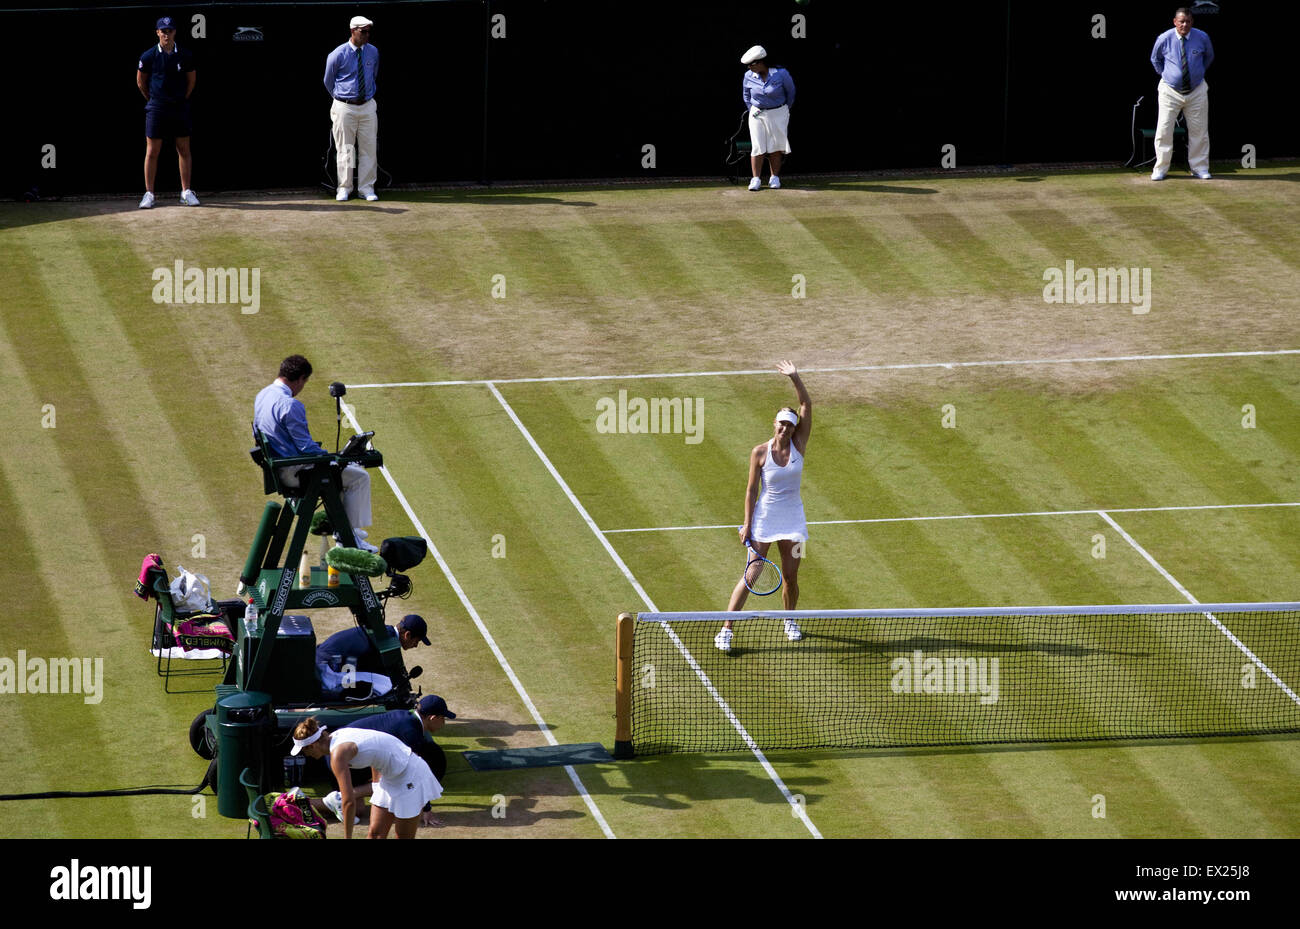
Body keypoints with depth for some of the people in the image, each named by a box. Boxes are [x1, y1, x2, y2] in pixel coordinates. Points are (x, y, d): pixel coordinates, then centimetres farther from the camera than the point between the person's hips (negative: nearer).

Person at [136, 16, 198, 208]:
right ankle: (149, 194, 4)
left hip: (180, 107, 2)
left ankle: (186, 192, 11)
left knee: (184, 151, 4)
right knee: (152, 151, -1)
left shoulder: (185, 55, 2)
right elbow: (140, 81, 9)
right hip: (156, 109, -2)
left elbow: (191, 80, 14)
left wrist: (182, 99, 11)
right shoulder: (148, 57, -3)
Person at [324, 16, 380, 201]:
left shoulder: (373, 52, 4)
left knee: (368, 149, 3)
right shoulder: (337, 55, -9)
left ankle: (366, 188, 9)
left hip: (367, 106, 3)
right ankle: (344, 188, 9)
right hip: (345, 108, -3)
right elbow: (328, 81, 5)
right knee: (344, 149, 1)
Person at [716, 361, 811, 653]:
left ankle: (790, 621, 34)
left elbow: (807, 406, -12)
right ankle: (726, 629, -3)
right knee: (751, 575, -7)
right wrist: (747, 524, -9)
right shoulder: (760, 452, -9)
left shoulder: (798, 444, -4)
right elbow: (752, 490, -5)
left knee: (790, 576, 8)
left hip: (792, 517, 3)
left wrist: (795, 378, -24)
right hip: (764, 517, -3)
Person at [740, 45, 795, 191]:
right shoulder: (748, 77, -7)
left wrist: (785, 111, 9)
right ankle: (756, 179, 0)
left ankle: (774, 177, 14)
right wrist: (752, 111, 8)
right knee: (757, 147, -5)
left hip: (778, 113, -1)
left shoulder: (780, 74, -15)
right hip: (757, 114, 1)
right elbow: (746, 95, 14)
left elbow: (790, 92, 3)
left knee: (775, 147, 3)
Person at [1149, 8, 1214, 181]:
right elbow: (1155, 59, 12)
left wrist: (1199, 72, 12)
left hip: (1196, 91, 1)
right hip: (1170, 91, -1)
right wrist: (1164, 74, 5)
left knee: (1199, 131, 3)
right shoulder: (1164, 39, -8)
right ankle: (1160, 169, 3)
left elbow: (1209, 56, 17)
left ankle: (1199, 168, 14)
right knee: (1164, 130, -6)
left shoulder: (1202, 38, -4)